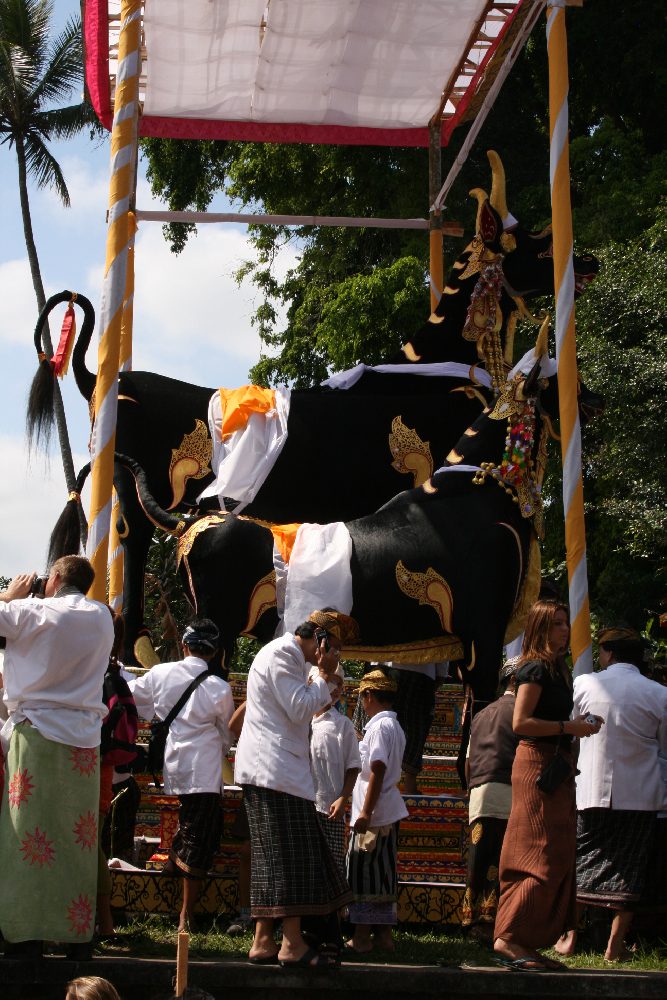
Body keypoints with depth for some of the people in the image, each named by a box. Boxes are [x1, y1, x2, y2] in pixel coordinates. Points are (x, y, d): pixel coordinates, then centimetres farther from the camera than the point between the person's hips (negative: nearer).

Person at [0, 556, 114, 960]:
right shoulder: (102, 617, 9)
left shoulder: (34, 612, -5)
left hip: (37, 732, -4)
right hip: (84, 739, 4)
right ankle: (79, 936, 8)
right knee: (80, 839, 6)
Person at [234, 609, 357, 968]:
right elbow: (300, 709, -15)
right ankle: (292, 944, -12)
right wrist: (324, 675, -6)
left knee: (275, 857, 8)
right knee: (290, 855, -11)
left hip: (274, 771, 11)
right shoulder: (281, 654, -9)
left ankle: (263, 942, 8)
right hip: (276, 770, -11)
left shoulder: (289, 656, 23)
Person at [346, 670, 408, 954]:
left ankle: (362, 936, -1)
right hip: (389, 812, 9)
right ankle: (383, 933, 15)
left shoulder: (379, 727, -14)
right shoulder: (395, 726, 16)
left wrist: (366, 812, -20)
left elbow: (377, 771, -19)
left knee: (361, 872, -4)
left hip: (374, 813, -9)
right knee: (383, 872, 12)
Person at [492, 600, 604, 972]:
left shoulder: (557, 668, 17)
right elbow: (521, 722, -19)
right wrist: (569, 727, -17)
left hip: (556, 766, 10)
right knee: (545, 858, -13)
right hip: (538, 764, -10)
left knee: (557, 860, 9)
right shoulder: (536, 668, -11)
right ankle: (509, 939, -11)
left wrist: (580, 724, 10)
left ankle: (528, 944, 12)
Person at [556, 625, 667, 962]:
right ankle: (615, 947, 7)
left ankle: (569, 938, 14)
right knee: (629, 870, 7)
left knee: (581, 862, 13)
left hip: (591, 791, 1)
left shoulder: (584, 684, -4)